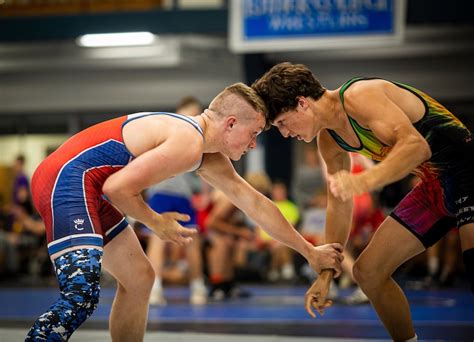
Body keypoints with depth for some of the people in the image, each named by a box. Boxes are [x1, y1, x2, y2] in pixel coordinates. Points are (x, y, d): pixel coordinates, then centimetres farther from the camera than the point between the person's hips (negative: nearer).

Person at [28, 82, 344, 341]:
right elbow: (117, 187, -22)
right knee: (82, 298, -24)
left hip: (88, 192, 11)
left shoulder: (210, 160, 15)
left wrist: (310, 252, 27)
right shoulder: (188, 144, -18)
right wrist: (157, 224, -5)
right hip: (66, 180, -11)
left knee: (139, 279, 17)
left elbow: (256, 204, 22)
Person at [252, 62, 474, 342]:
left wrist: (365, 180, -51)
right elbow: (339, 204, 17)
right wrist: (326, 276, 16)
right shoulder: (329, 140, 7)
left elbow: (416, 145, -35)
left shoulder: (359, 96, -22)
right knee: (368, 271, 9)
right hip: (434, 186, 10)